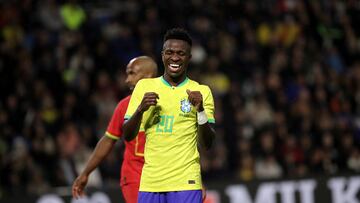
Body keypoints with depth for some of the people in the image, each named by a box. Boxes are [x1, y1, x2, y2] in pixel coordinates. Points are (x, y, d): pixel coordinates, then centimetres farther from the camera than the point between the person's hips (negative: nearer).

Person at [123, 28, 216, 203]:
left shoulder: (201, 92, 4)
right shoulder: (144, 86, 10)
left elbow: (207, 144, 0)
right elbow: (128, 136, 8)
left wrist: (200, 110, -15)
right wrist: (141, 109, -10)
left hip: (185, 182, -3)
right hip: (150, 181, 3)